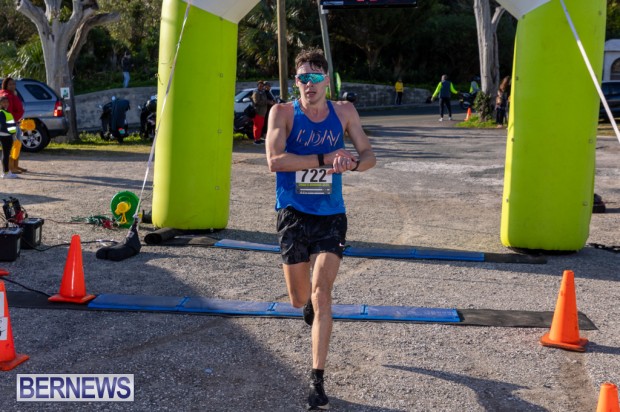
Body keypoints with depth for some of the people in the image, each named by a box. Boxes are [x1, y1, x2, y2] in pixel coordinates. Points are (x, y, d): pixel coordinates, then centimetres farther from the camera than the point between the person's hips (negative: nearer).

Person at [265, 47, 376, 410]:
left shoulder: (344, 112, 1)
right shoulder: (284, 112, -7)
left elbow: (369, 155, 3)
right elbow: (275, 159, -20)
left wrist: (353, 163, -21)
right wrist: (325, 158, -27)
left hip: (331, 216, 0)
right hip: (294, 215, 0)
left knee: (321, 291, -12)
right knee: (300, 298, 9)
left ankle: (318, 380, -5)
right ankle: (312, 301, 50)